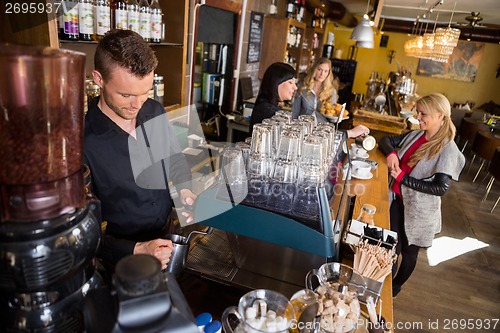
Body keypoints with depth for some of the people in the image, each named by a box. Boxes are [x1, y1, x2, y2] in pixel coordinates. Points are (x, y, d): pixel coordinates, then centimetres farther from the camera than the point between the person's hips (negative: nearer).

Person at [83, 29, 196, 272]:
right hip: (122, 259, -4)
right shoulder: (80, 141, -21)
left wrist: (184, 189, -4)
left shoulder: (155, 112, -3)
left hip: (169, 236, 5)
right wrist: (136, 251, -27)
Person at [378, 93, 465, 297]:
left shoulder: (447, 150, -17)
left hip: (418, 210, -4)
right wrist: (391, 153, -12)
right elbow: (386, 140, 10)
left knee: (408, 252, 17)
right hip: (396, 200, 4)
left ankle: (395, 287, 41)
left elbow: (441, 188, -22)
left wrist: (403, 178, -22)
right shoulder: (415, 135, 0)